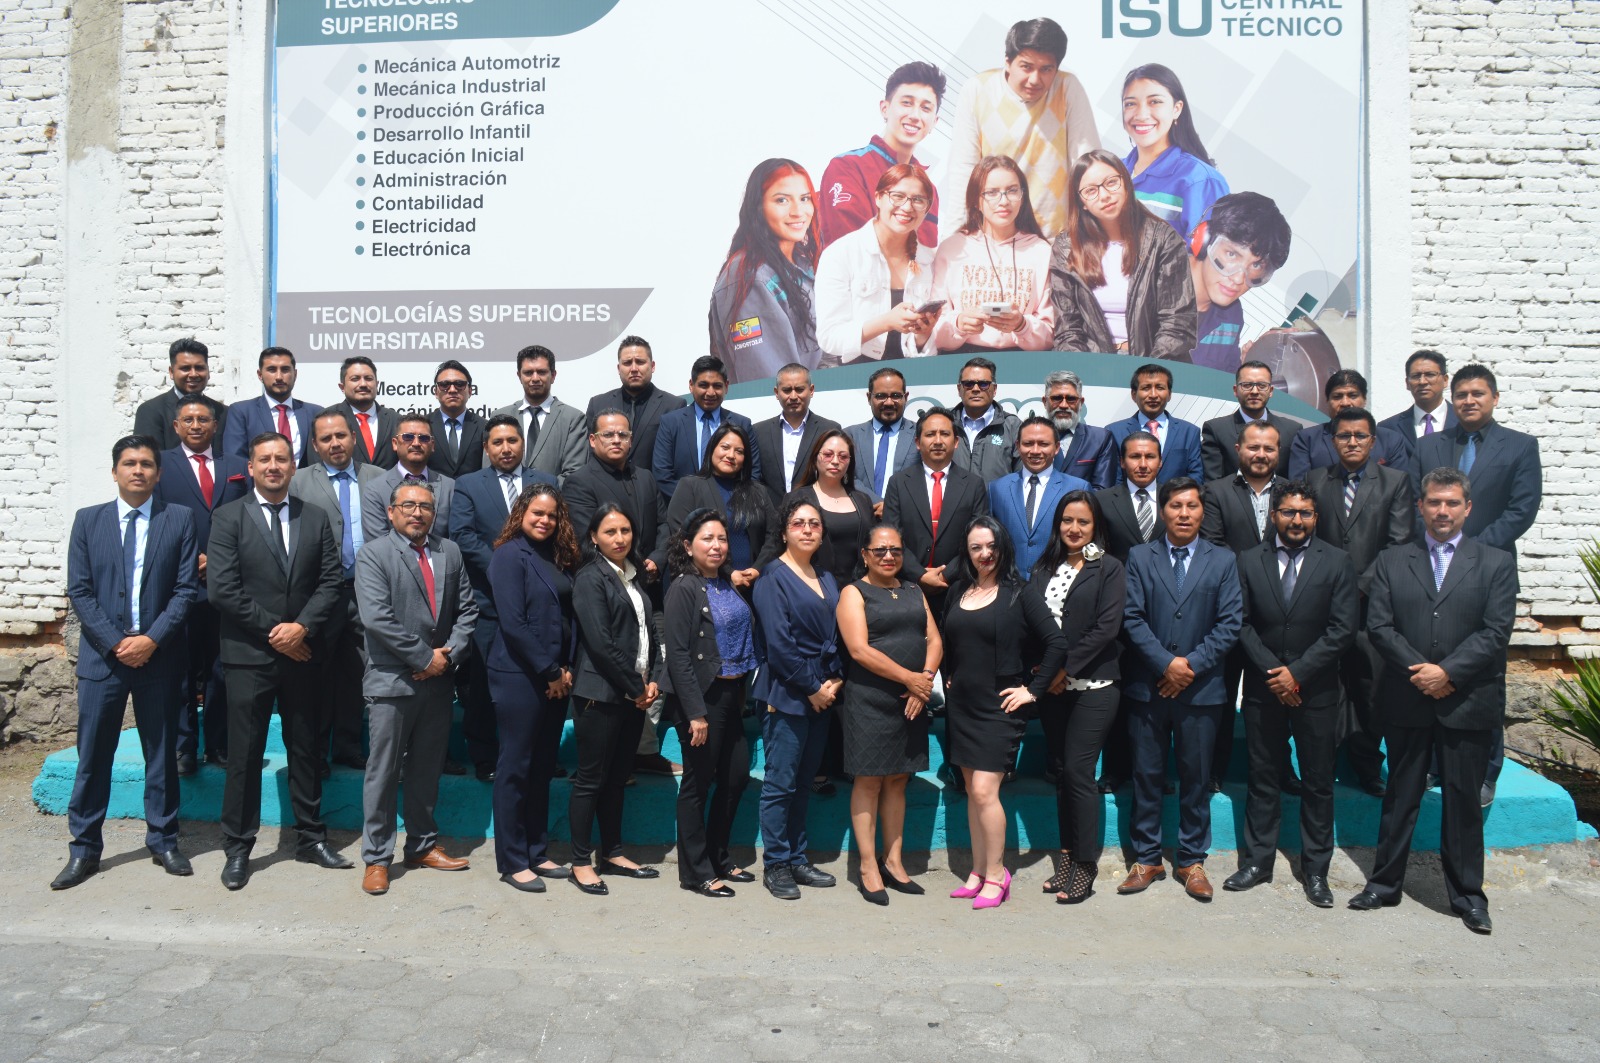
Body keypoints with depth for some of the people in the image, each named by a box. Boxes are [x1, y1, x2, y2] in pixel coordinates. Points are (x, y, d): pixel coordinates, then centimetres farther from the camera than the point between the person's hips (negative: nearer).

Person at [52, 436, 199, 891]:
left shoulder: (179, 519, 3)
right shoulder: (88, 520, 6)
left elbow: (186, 589, -2)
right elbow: (79, 590, 1)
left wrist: (152, 639, -12)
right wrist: (115, 642, -10)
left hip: (159, 655, 0)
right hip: (103, 655, 1)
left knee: (162, 753, 9)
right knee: (92, 755, 4)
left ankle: (163, 841, 20)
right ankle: (84, 850, 15)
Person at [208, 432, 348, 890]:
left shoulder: (316, 519, 9)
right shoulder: (228, 518, 0)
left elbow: (332, 581, 2)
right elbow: (222, 588, -8)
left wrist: (302, 626, -12)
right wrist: (273, 631, -11)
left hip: (302, 653, 3)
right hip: (249, 655, -3)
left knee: (306, 749, 11)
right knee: (245, 754, 3)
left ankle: (311, 839, 22)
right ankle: (237, 848, 15)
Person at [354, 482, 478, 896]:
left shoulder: (450, 552, 11)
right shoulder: (373, 554, -4)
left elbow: (467, 609, 8)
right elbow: (376, 618, -14)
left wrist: (449, 655, -7)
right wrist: (425, 657, -14)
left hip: (438, 680, 5)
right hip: (392, 681, -4)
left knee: (428, 769, 14)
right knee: (383, 772, 2)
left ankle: (423, 846, 27)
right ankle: (376, 858, 14)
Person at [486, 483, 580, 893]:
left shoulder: (558, 557, 11)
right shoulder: (510, 555, -9)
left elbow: (569, 615, 11)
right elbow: (512, 623, -16)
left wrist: (566, 668, -2)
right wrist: (549, 672, -13)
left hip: (555, 678, 7)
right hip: (519, 676, -7)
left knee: (543, 766, 13)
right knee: (516, 766, 2)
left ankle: (536, 852, 23)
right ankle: (512, 862, 12)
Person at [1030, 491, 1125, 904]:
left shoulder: (1108, 568, -2)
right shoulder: (1044, 568, 11)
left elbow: (1107, 627, -10)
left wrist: (1066, 668, -12)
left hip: (1092, 686, -4)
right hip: (1051, 685, 5)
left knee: (1078, 771, -6)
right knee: (1061, 771, 9)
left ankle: (1085, 865, 6)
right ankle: (1066, 857, 18)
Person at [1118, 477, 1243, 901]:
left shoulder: (1223, 561, 6)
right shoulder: (1139, 557, 5)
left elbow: (1230, 623, -1)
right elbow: (1132, 618, -3)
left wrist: (1192, 664, -12)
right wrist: (1166, 664, -13)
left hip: (1201, 688, 0)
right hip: (1148, 687, 0)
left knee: (1196, 777, 8)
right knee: (1146, 774, 7)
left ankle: (1191, 860, 21)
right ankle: (1146, 858, 18)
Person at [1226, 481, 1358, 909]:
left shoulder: (1337, 562, 0)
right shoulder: (1250, 561, 3)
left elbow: (1343, 629, -7)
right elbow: (1241, 624, -1)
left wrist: (1297, 673, -13)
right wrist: (1273, 672, -11)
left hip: (1315, 690, -1)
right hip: (1263, 687, 1)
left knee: (1318, 782, 7)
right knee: (1263, 779, 9)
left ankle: (1315, 870, 19)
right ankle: (1257, 861, 19)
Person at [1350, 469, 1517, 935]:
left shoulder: (1496, 563, 3)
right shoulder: (1392, 561, 6)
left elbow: (1496, 632, -6)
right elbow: (1379, 626, -1)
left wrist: (1448, 672, -16)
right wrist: (1420, 671, -12)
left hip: (1468, 702, -1)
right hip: (1406, 702, 1)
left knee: (1463, 800, 8)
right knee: (1400, 796, 12)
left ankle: (1467, 894, 22)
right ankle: (1384, 883, 23)